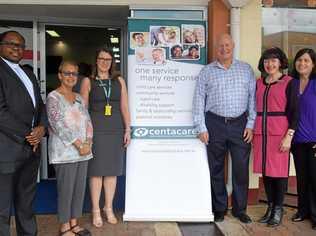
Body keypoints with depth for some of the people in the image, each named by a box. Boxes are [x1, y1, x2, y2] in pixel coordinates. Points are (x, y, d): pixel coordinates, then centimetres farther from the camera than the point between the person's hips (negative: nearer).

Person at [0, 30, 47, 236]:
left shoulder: (29, 73, 18)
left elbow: (40, 105, 16)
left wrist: (42, 128, -3)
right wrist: (27, 135, -12)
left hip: (31, 148, 8)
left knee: (27, 201, 20)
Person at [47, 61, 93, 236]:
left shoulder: (79, 98, 13)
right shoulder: (53, 97, -6)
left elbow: (87, 121, 10)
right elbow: (59, 125, -14)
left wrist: (88, 143, -6)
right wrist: (79, 145, -16)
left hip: (82, 151, 6)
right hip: (64, 152, -6)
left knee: (80, 188, 10)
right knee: (66, 190, 2)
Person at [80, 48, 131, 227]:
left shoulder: (119, 81, 9)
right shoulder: (88, 81, 3)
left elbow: (124, 107, 8)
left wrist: (128, 130, 3)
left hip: (116, 129, 2)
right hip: (96, 129, -2)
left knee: (112, 169, 8)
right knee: (96, 170, 3)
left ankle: (109, 208, 23)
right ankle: (96, 210, 17)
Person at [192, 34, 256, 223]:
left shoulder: (246, 69, 9)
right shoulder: (207, 71, 5)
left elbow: (253, 97, 6)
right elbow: (199, 100, 2)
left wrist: (250, 124, -1)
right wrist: (201, 128, -3)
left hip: (240, 124, 1)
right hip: (215, 124, 0)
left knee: (241, 168, 4)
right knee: (216, 169, 7)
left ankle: (240, 209, 21)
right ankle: (219, 209, 23)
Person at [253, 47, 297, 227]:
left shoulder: (288, 82, -2)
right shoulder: (259, 83, 12)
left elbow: (294, 111, -6)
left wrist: (289, 136, -12)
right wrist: (252, 132, 10)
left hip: (280, 133, -4)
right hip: (261, 133, 4)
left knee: (279, 171, 2)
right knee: (265, 171, 9)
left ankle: (278, 209, 17)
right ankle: (270, 207, 23)